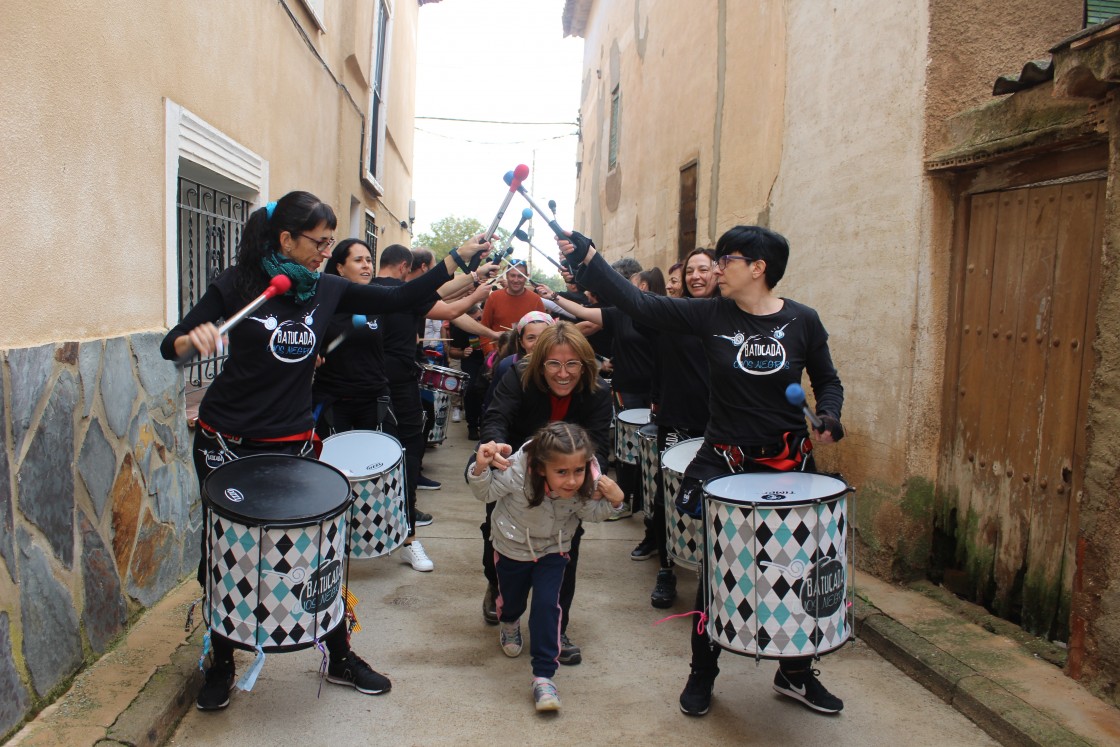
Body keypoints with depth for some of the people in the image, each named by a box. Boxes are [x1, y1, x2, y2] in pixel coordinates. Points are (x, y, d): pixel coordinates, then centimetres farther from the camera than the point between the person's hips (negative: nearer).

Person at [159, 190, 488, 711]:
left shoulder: (327, 291, 3)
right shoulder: (237, 285, -7)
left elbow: (396, 300, 1)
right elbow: (170, 346, -6)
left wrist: (457, 261, -4)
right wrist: (194, 340, -30)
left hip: (291, 445, 2)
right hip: (226, 443, -2)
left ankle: (341, 658, 23)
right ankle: (221, 663, 31)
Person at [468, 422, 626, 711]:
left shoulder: (586, 484, -29)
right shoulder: (517, 472, -38)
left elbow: (591, 513, -7)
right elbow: (486, 493, -20)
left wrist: (612, 502, -27)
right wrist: (481, 468, -41)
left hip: (553, 549, 0)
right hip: (513, 546, 0)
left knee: (547, 604, -11)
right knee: (512, 599, 21)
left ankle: (544, 674, 4)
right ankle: (509, 623, 58)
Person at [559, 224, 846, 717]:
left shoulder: (802, 321, -4)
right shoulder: (710, 315, -5)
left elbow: (827, 380, 8)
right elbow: (639, 304, -11)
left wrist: (828, 415, -11)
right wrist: (588, 258, -17)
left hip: (787, 462, 1)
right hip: (723, 461, 0)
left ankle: (796, 673, 34)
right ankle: (702, 674, 27)